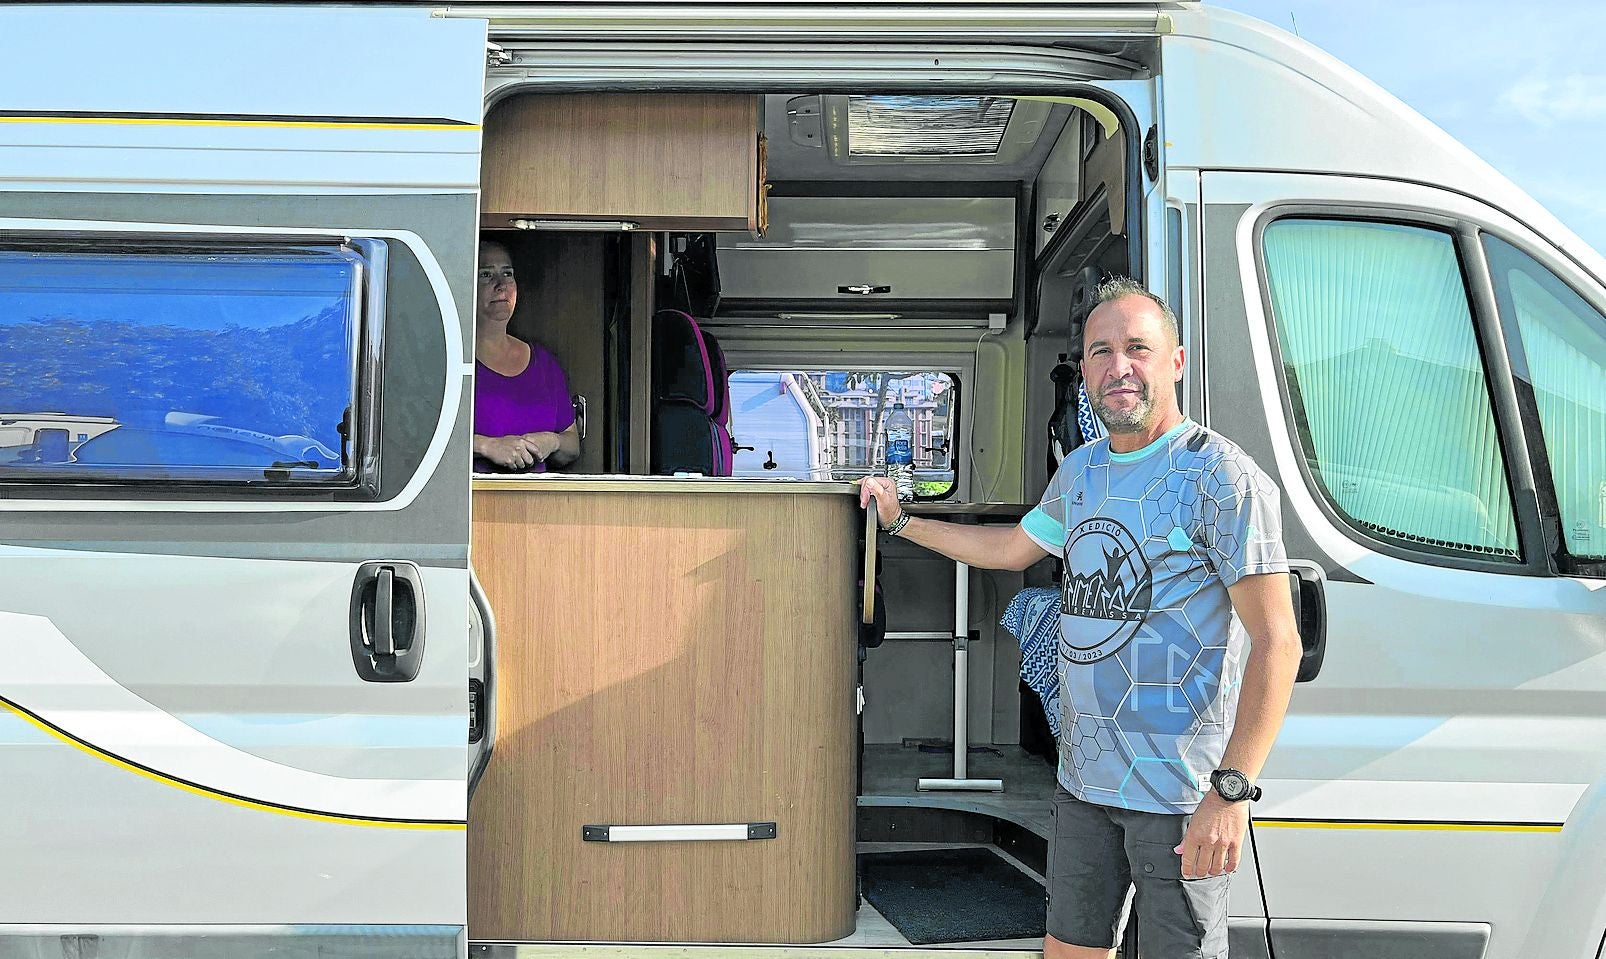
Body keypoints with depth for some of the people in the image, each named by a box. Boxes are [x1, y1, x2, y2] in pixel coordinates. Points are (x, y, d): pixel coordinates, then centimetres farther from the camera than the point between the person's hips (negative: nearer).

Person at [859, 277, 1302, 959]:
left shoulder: (1223, 477, -12)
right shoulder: (1079, 471, 11)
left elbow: (1277, 643, -16)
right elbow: (1012, 548, 30)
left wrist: (1232, 790, -22)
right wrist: (901, 520, 31)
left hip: (1181, 792, -7)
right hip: (1084, 777, 7)